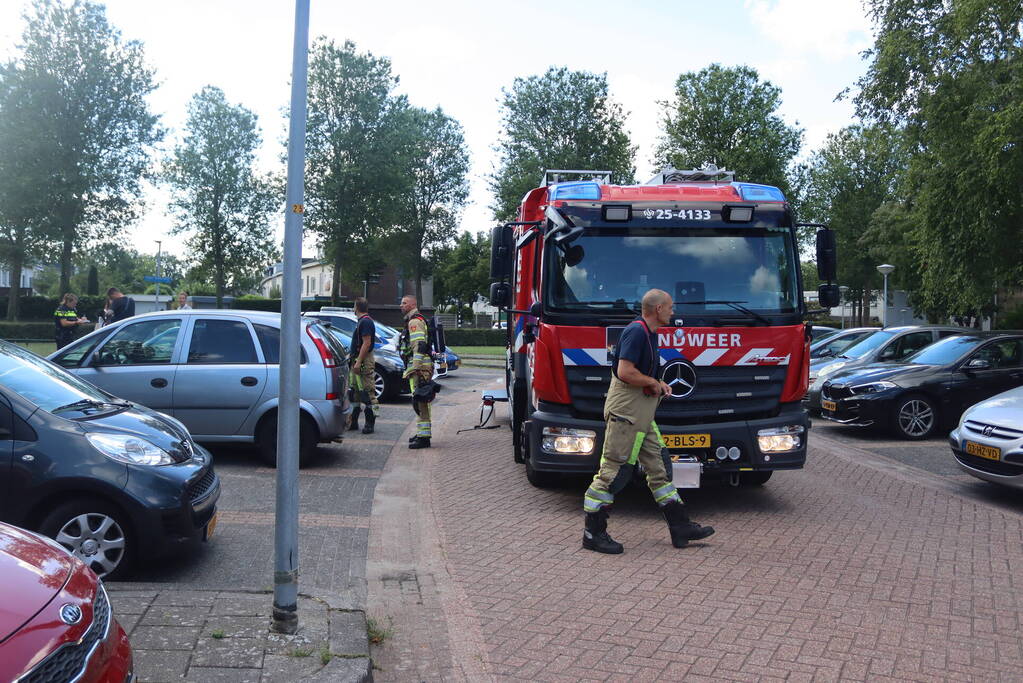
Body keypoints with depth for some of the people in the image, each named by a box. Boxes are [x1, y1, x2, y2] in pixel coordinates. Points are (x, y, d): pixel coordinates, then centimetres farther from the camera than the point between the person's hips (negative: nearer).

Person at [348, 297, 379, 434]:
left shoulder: (366, 322, -14)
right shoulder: (362, 321, 18)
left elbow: (366, 343, -21)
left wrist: (358, 362, -24)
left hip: (364, 361, -11)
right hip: (358, 361, 11)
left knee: (367, 392, -7)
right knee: (355, 391, 13)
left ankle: (370, 423, -5)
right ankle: (353, 421, 19)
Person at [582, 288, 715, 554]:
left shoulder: (649, 333, 17)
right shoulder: (636, 331, -16)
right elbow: (625, 372, -24)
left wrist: (658, 385, 9)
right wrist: (654, 382, -9)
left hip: (642, 412, 10)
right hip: (625, 410, -10)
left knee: (657, 468, 12)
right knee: (613, 470, -5)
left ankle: (680, 526, 18)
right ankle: (593, 533, 3)